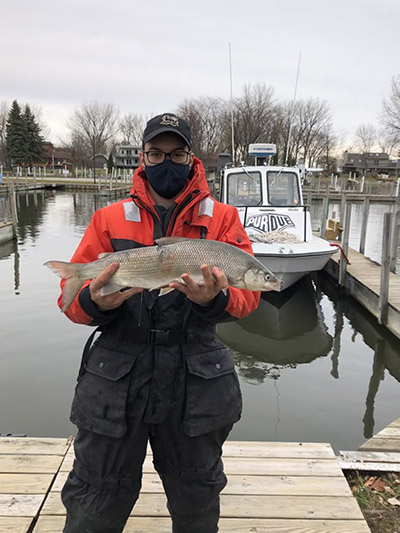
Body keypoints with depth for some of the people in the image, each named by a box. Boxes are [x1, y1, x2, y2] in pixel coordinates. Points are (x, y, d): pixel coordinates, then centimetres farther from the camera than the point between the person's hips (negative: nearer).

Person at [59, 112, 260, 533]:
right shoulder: (110, 218, 6)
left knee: (196, 499, 22)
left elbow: (247, 296, -5)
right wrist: (95, 303, -21)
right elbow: (72, 298, 1)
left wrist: (216, 300, -27)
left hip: (196, 381, 0)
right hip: (115, 377, 1)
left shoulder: (222, 218, 3)